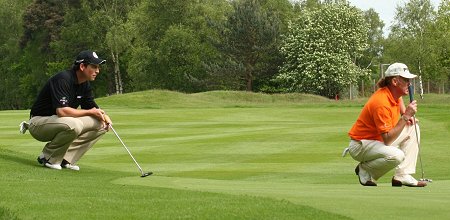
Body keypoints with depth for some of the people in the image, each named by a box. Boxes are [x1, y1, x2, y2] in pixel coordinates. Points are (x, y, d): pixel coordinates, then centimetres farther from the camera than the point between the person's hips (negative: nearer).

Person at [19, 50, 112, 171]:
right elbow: (62, 111, -34)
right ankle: (48, 158, -14)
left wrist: (103, 115, -12)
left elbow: (91, 107, 12)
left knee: (100, 124, -3)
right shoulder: (63, 79, -24)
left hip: (58, 122, 9)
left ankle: (66, 159, -4)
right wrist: (90, 112, -24)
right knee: (73, 125, -37)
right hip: (39, 122, -9)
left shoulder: (85, 84, 4)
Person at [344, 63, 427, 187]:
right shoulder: (382, 103, -28)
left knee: (413, 128, 5)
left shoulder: (395, 94, 1)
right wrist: (405, 117, -32)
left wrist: (407, 115, 11)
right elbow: (388, 140, -32)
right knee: (396, 155, -35)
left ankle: (403, 176, -2)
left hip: (380, 141, 10)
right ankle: (365, 169, -6)